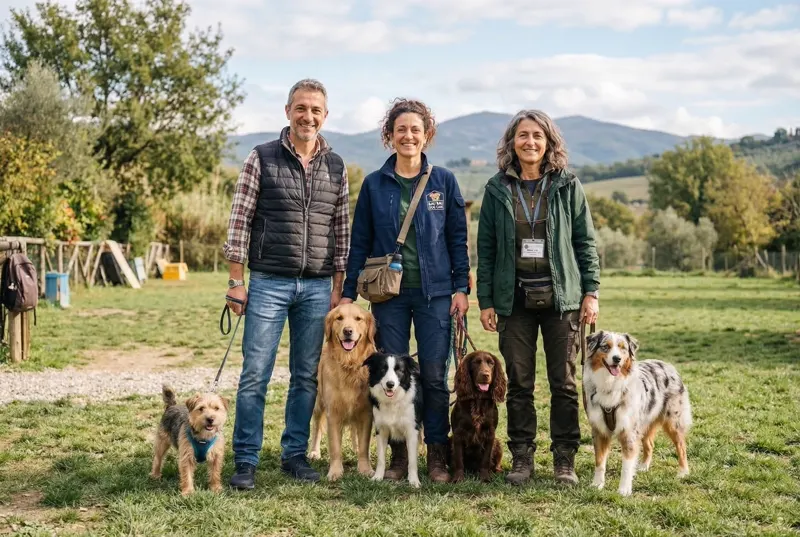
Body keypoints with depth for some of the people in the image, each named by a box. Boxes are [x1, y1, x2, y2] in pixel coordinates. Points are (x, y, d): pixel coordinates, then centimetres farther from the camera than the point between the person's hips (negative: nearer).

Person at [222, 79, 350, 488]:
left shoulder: (336, 167, 9)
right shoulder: (261, 158, -1)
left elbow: (341, 230, 12)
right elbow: (239, 221, -2)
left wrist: (338, 287, 8)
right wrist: (236, 281, -6)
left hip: (317, 288, 3)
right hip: (268, 283, -3)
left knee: (307, 376, 8)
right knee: (255, 375, -3)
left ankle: (295, 455, 20)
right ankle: (246, 461, 5)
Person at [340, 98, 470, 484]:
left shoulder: (444, 181, 4)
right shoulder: (374, 184, 5)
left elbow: (457, 238, 6)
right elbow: (359, 242, 7)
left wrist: (461, 287, -1)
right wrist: (348, 292, 4)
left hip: (434, 292, -1)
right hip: (389, 293, 1)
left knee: (434, 375, -1)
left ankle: (437, 455, 10)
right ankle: (398, 455, 15)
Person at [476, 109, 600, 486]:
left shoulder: (567, 186, 3)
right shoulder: (497, 189, 5)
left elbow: (585, 241, 4)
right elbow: (486, 248, 6)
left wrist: (590, 292, -2)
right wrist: (485, 301, 2)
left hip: (561, 298, -1)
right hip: (515, 300, 1)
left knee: (564, 382, 3)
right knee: (519, 383, 4)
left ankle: (564, 460, 12)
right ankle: (521, 458, 14)